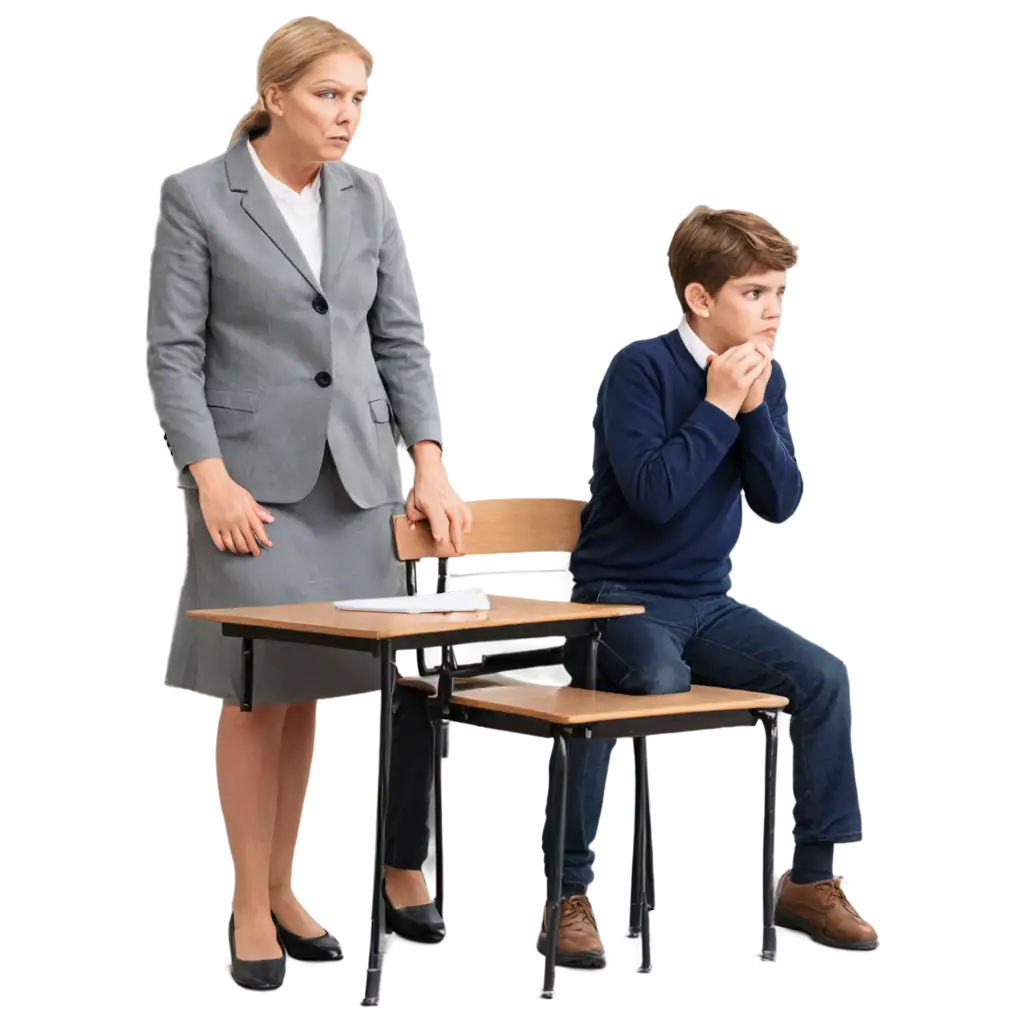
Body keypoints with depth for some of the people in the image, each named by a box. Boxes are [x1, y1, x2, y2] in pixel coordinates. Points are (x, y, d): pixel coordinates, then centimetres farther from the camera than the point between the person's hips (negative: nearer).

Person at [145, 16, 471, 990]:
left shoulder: (369, 199, 9)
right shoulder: (195, 197, -3)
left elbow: (402, 340, 10)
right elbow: (173, 351, -5)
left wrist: (429, 461, -1)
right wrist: (210, 479, -14)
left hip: (352, 473, 4)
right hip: (250, 474, -4)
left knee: (305, 689, 6)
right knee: (255, 692, -5)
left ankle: (283, 889, 16)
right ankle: (251, 910, 3)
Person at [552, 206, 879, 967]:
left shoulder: (766, 377, 6)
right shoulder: (640, 367, -13)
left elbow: (779, 503, -1)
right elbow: (653, 493, -22)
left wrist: (755, 407, -12)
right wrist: (718, 406, -18)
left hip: (708, 601, 6)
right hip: (620, 593, -6)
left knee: (827, 676, -12)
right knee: (657, 679, -36)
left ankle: (813, 878, 3)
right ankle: (572, 893, -24)